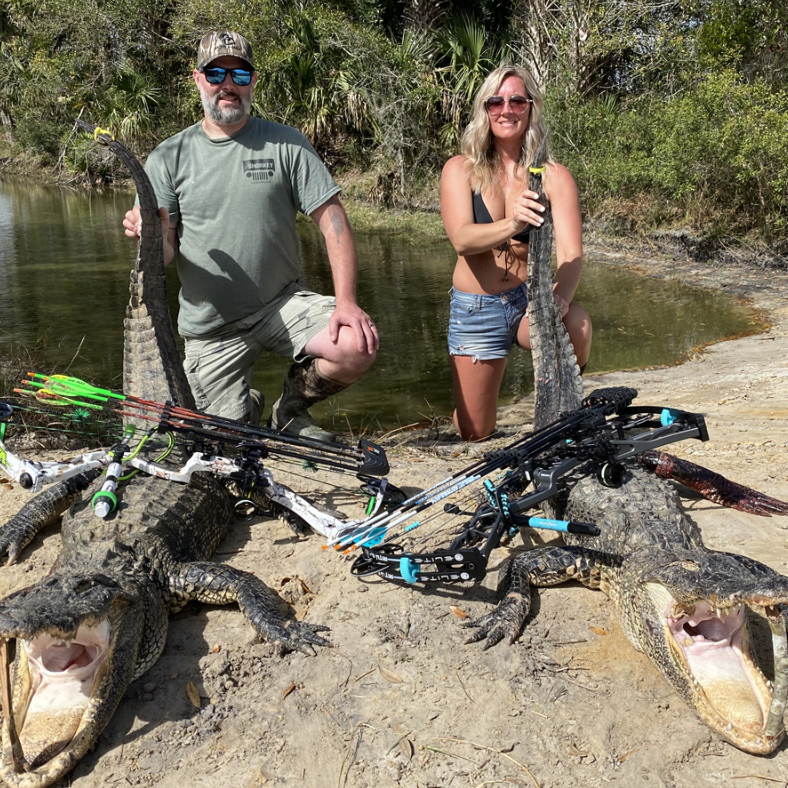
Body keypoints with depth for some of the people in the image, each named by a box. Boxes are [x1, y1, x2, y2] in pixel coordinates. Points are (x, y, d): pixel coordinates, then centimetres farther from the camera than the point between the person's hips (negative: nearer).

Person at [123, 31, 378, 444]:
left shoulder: (287, 144, -1)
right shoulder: (168, 158, 1)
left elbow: (333, 221, -6)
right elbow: (166, 254, -1)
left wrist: (346, 301, -20)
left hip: (282, 303, 0)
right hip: (211, 327, 0)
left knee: (358, 346, -27)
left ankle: (291, 408, 5)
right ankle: (249, 407, 34)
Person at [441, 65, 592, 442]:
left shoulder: (554, 176, -4)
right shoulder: (460, 170, -3)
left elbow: (571, 253, -16)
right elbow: (462, 239, -20)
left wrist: (560, 297, -38)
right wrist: (511, 224, -41)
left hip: (532, 301, 0)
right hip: (476, 309, 0)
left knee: (576, 325, -35)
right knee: (474, 434, 2)